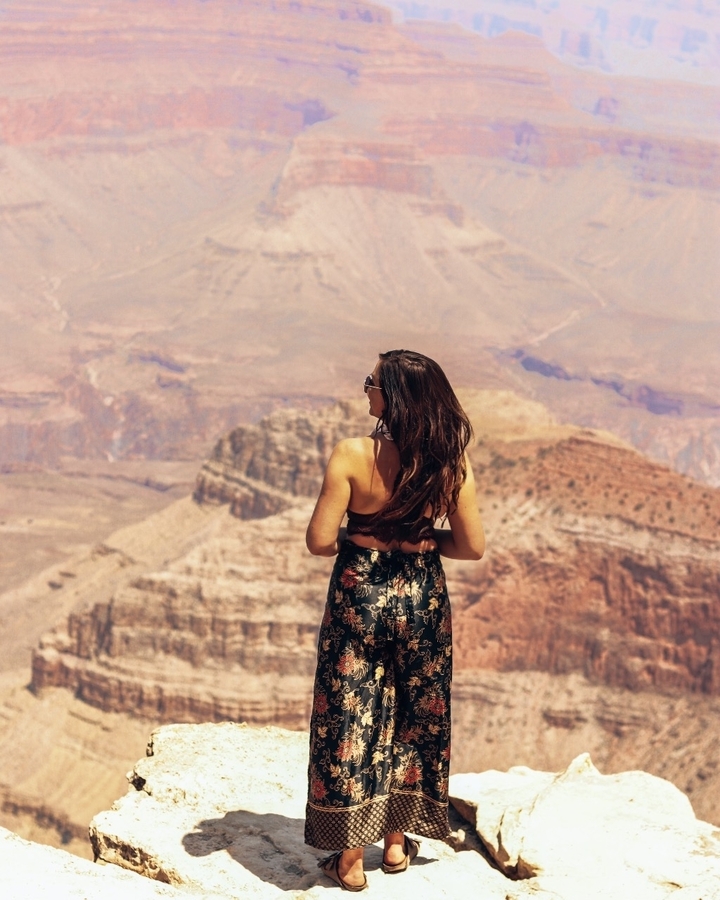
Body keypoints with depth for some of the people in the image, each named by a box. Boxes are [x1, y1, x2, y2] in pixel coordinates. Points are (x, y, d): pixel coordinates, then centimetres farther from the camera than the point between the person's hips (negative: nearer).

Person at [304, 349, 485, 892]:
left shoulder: (352, 456, -19)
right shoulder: (450, 463, -10)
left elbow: (320, 541, -18)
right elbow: (472, 547, -5)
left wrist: (357, 539, 3)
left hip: (360, 596, -3)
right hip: (422, 598, 3)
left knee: (351, 719, 10)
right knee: (415, 716, 20)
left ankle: (351, 859, 17)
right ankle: (396, 843, 32)